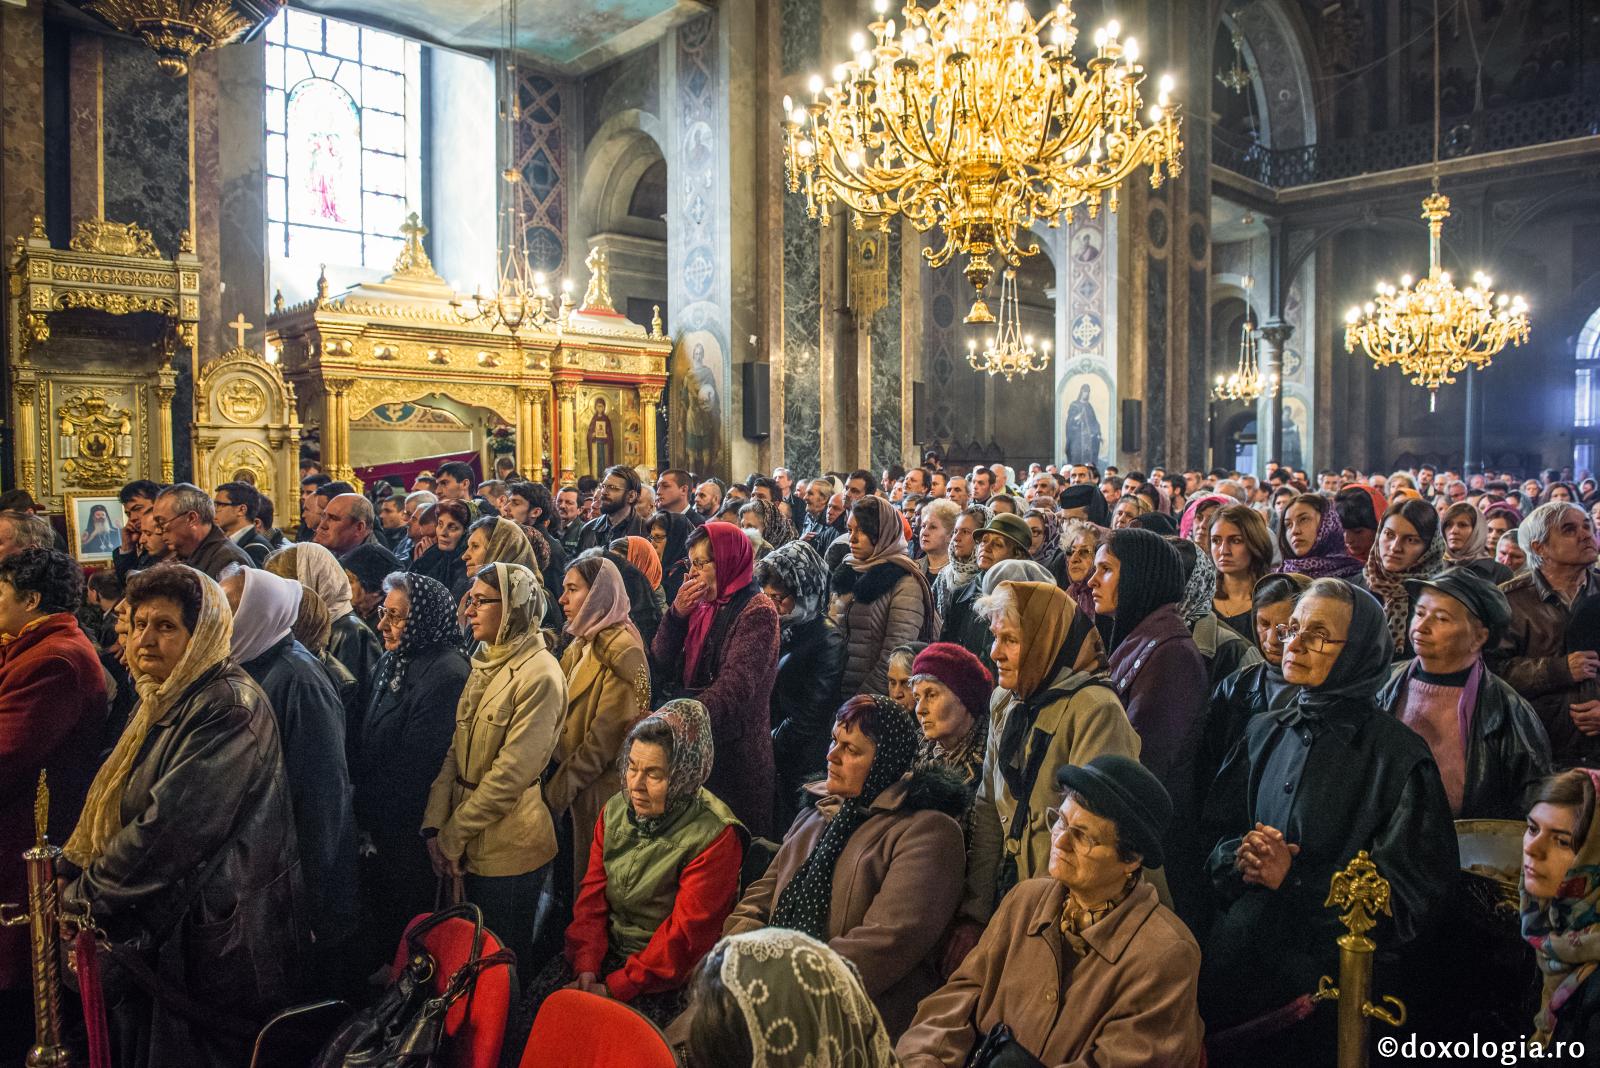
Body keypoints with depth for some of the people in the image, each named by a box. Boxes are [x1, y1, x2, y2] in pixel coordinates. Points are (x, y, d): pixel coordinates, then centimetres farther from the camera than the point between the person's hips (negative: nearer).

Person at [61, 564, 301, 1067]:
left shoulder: (229, 706, -19)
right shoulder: (164, 702, 12)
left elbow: (173, 824, -24)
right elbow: (116, 809, 17)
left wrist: (84, 894, -13)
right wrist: (73, 874, 1)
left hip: (213, 937, -9)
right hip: (160, 927, 9)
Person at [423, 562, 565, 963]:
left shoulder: (539, 674, -18)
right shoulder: (484, 665, 7)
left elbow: (511, 772, -21)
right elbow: (455, 750, 5)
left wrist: (453, 835, -14)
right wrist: (435, 825, -4)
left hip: (508, 846, -7)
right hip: (470, 841, 7)